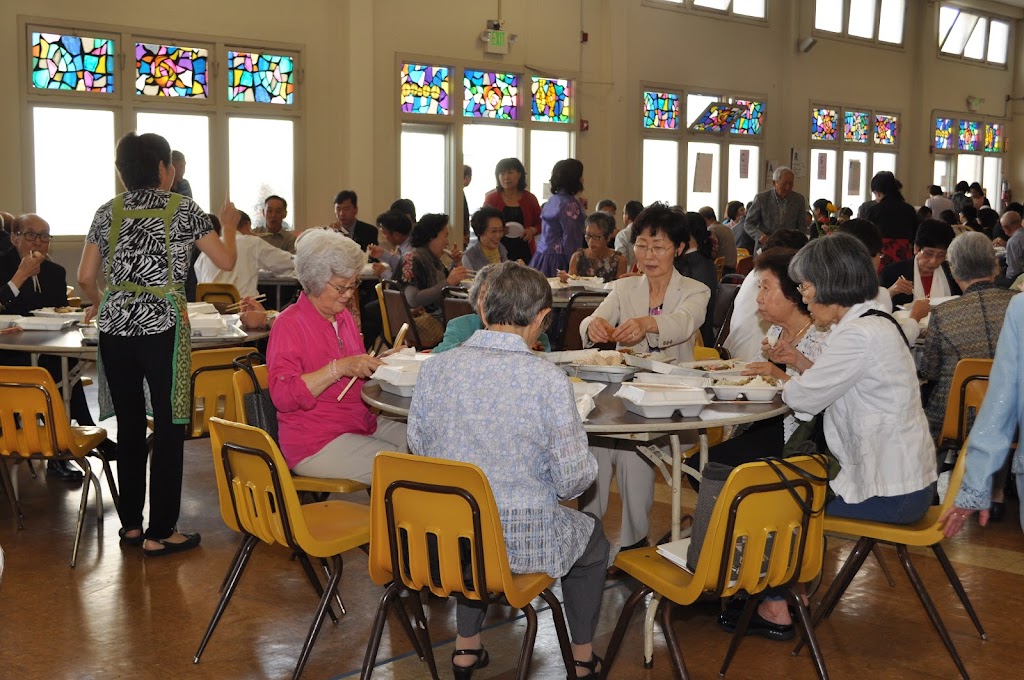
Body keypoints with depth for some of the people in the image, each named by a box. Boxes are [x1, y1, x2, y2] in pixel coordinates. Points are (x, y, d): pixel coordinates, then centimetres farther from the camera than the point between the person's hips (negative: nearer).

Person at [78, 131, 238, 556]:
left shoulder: (108, 212, 9)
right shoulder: (183, 209, -1)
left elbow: (86, 277, 7)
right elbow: (226, 261, 3)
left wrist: (98, 305, 27)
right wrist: (229, 226, 21)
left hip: (115, 328, 5)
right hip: (162, 326, -4)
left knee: (128, 425, 13)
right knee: (168, 427, 1)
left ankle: (130, 523, 21)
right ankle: (159, 533, 3)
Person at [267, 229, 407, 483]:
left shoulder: (343, 315, 13)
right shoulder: (289, 324, -11)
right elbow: (283, 396, -21)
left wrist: (380, 362, 5)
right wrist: (339, 367, -27)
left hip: (361, 424, 8)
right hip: (313, 442, -8)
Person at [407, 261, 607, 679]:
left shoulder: (435, 367, -8)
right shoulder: (548, 379, -19)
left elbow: (418, 446, 5)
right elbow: (574, 479, -14)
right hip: (523, 541, -3)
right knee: (593, 541, 27)